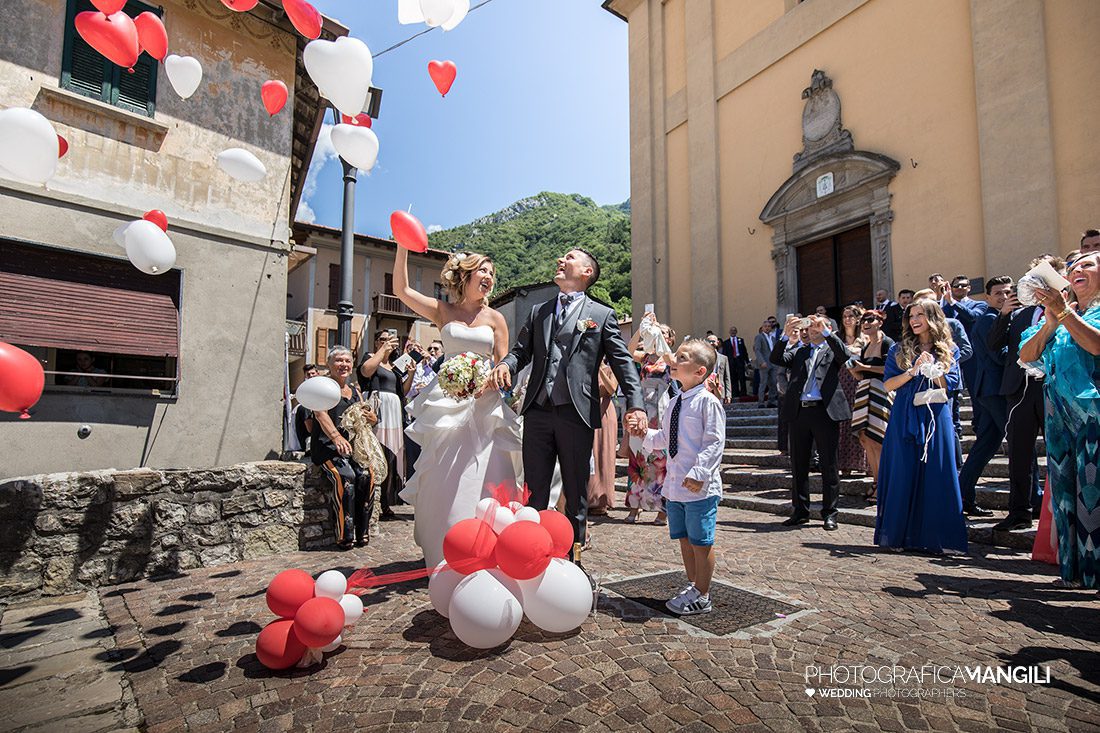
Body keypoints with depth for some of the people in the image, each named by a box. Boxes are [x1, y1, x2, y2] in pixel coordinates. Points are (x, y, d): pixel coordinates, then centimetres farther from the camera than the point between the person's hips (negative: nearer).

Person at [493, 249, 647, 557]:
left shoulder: (602, 315, 6)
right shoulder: (538, 311, 17)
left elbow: (623, 362, -2)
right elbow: (521, 350, 15)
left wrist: (635, 405, -16)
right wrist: (505, 365, -9)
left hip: (577, 415, -2)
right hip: (537, 413, 3)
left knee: (576, 494, 9)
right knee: (534, 491, 8)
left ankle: (572, 559, 24)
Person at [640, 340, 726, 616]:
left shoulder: (708, 402, -13)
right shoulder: (675, 403, 12)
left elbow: (714, 443, -17)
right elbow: (663, 439, 19)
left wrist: (699, 473, -26)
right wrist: (645, 434, 1)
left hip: (700, 487, -8)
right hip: (675, 485, 8)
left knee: (700, 542, 5)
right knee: (684, 539, 18)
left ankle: (701, 597, 21)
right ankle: (693, 586, 35)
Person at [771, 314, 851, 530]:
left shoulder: (832, 349, 11)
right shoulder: (798, 352, 17)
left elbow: (844, 355, -12)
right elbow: (776, 359, 1)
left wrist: (826, 331, -18)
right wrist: (786, 336, -12)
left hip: (825, 411, -3)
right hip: (799, 412, 3)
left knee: (828, 466, 3)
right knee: (798, 465, 9)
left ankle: (829, 513, 14)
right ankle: (800, 511, 20)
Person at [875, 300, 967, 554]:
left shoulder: (949, 350, 9)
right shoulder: (899, 350, 8)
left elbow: (950, 385, 2)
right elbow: (888, 385, 1)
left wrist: (932, 368, -12)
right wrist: (913, 371, -12)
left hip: (936, 418, 1)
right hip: (904, 418, 0)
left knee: (936, 476, 0)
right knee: (903, 476, 1)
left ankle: (935, 537, 9)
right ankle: (899, 535, 9)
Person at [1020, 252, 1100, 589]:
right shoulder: (1057, 311, 18)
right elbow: (1026, 355, 10)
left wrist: (1063, 313, -15)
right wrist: (1050, 324, -2)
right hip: (1059, 412, 5)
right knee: (1064, 490, 6)